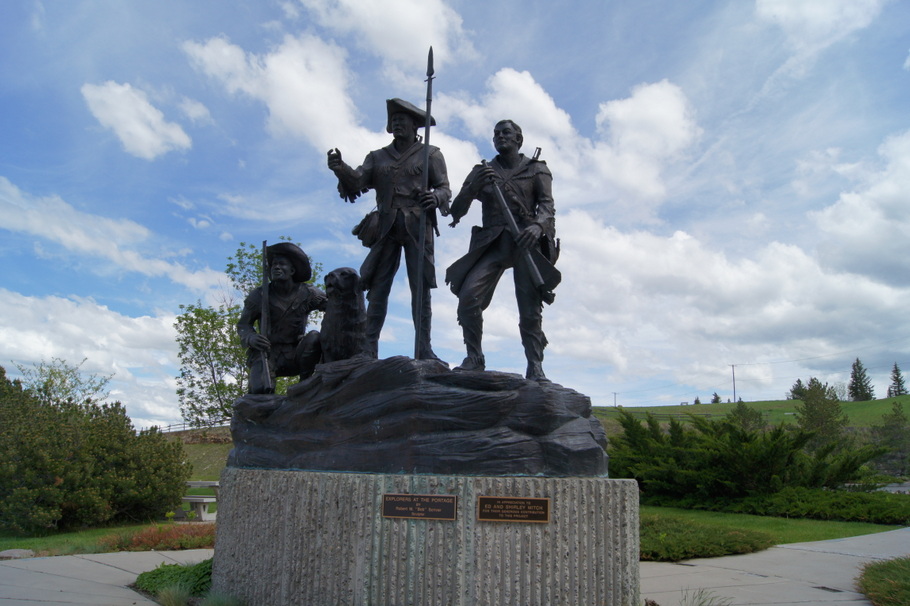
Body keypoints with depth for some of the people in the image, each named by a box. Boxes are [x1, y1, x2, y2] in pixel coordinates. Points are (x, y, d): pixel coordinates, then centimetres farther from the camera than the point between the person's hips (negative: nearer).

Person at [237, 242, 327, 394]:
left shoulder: (307, 293, -2)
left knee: (314, 338, -29)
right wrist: (251, 338, -22)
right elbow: (243, 324, 1)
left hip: (295, 356, 1)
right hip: (267, 354, -1)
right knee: (261, 390, -26)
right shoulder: (258, 296, -2)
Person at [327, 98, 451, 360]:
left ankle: (424, 350, -5)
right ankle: (368, 349, -4)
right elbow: (357, 181, 6)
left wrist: (435, 197, -18)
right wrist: (340, 168, -15)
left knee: (421, 288, -6)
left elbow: (445, 187, 6)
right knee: (377, 287, -4)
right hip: (386, 227, 2)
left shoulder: (431, 154, 14)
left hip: (418, 227, -2)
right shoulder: (377, 157, 20)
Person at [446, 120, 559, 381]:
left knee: (530, 309, -10)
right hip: (491, 243, 2)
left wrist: (538, 226, -25)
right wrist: (473, 186, -8)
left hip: (526, 243, -1)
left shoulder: (537, 169, 14)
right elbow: (456, 212, 10)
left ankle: (535, 367, -2)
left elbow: (547, 205, -2)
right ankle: (474, 358, -7)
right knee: (468, 295, -18)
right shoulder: (482, 171, 18)